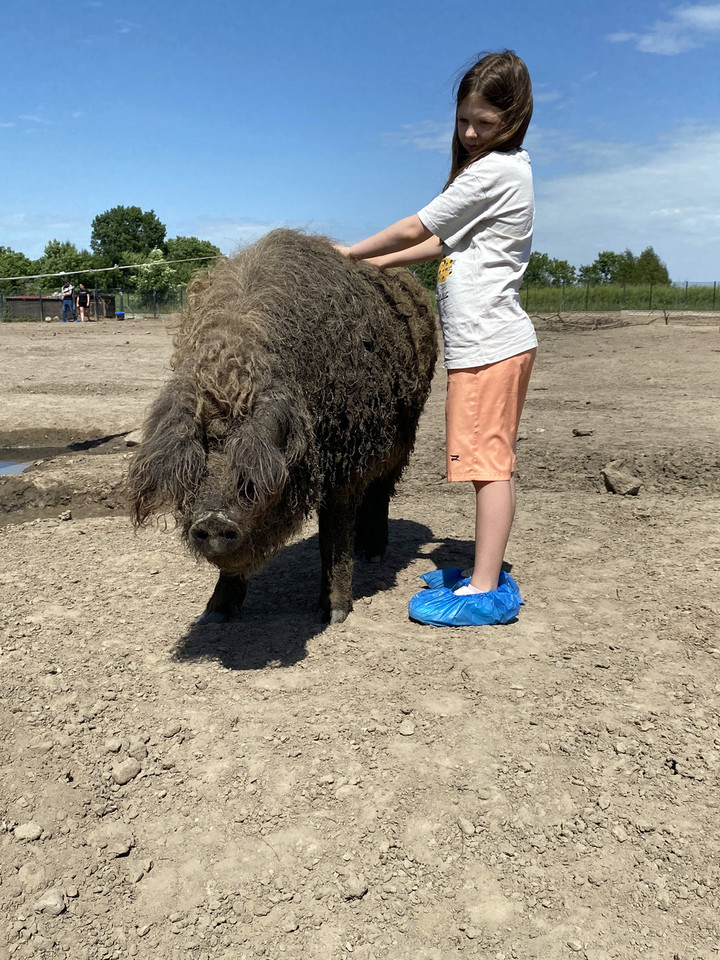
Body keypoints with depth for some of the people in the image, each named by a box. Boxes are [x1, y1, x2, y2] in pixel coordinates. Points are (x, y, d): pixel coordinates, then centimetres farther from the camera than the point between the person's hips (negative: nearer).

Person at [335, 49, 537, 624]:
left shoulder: (492, 170, -10)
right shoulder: (511, 169, 21)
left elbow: (413, 230, -6)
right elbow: (446, 243, 21)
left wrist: (352, 252, 8)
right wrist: (380, 261, 15)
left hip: (488, 340, -10)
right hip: (497, 339, 10)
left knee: (487, 460, -10)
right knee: (495, 461, 11)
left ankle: (484, 589, -5)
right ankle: (488, 570, 20)